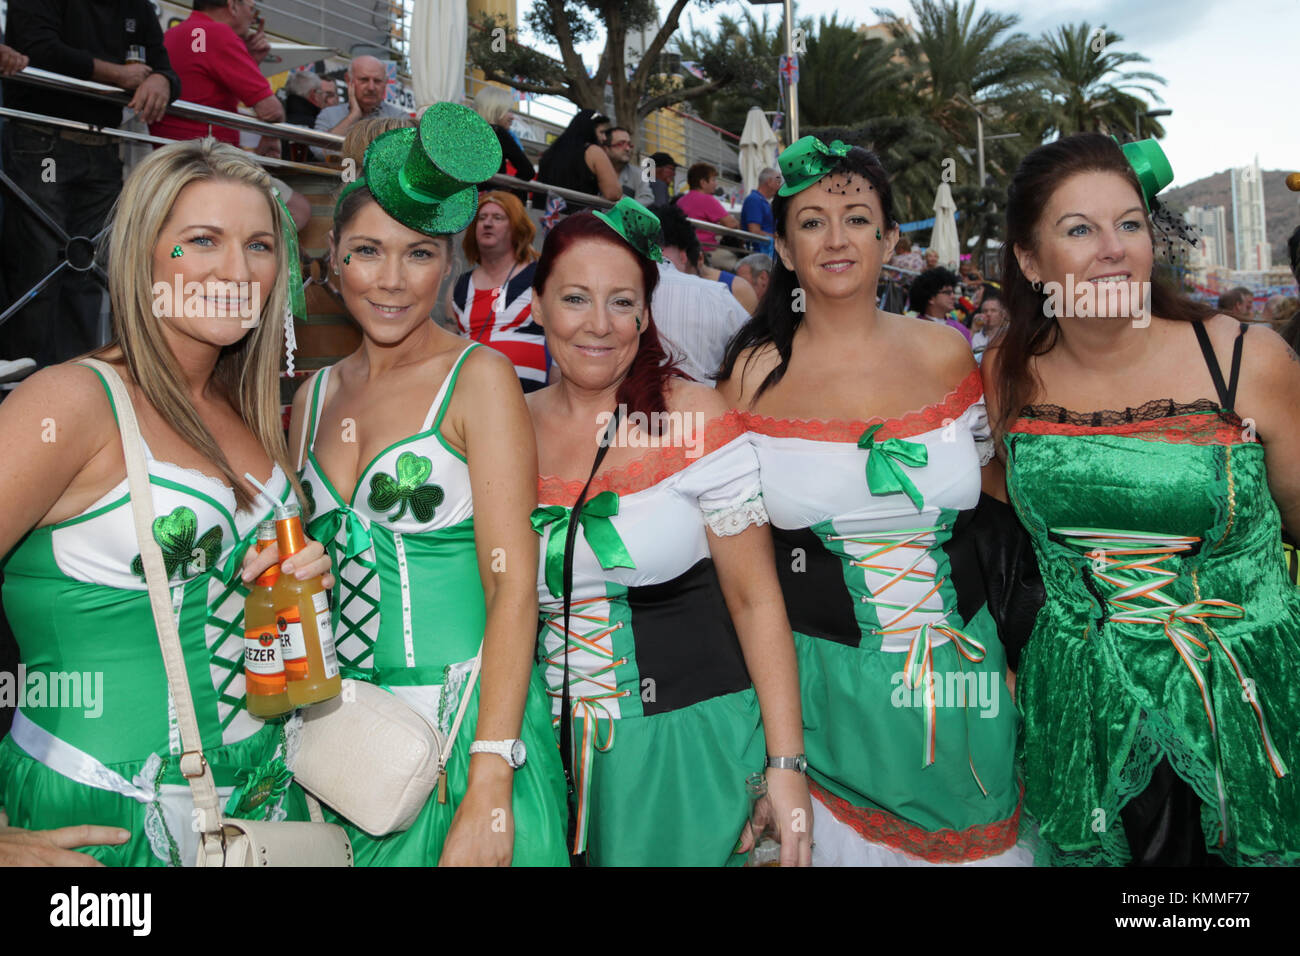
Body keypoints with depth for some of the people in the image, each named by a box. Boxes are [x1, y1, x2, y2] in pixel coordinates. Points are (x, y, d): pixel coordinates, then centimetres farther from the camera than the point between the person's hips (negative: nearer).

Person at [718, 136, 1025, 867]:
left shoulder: (945, 353, -2)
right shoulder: (754, 375, -6)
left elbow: (995, 479, 12)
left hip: (958, 667, 2)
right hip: (825, 675, -2)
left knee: (968, 841, 17)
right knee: (839, 837, 13)